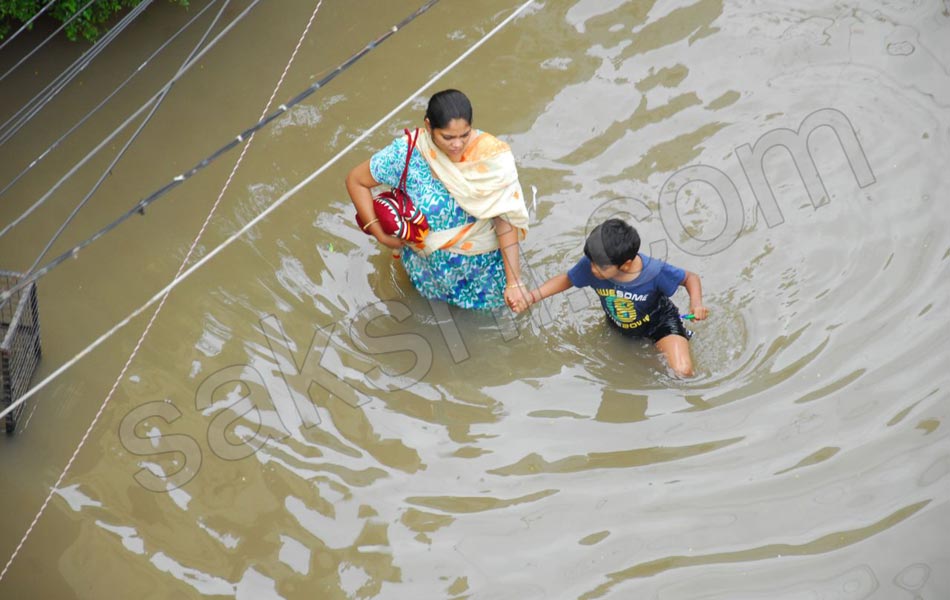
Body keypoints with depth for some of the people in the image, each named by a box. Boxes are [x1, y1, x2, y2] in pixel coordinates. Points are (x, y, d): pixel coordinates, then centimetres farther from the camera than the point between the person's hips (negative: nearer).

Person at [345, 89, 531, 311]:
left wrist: (513, 280, -29)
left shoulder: (491, 155, -30)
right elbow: (355, 180, -14)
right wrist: (380, 235, -14)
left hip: (483, 249, 0)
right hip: (430, 254, 0)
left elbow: (505, 218, -25)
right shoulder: (406, 153, -29)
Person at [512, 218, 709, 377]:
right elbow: (566, 279, -11)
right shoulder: (590, 265, -31)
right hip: (618, 326, 4)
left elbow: (690, 278, -19)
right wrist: (531, 297, -21)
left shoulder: (655, 271, -37)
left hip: (659, 321, -4)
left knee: (682, 372, -21)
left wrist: (696, 303, -39)